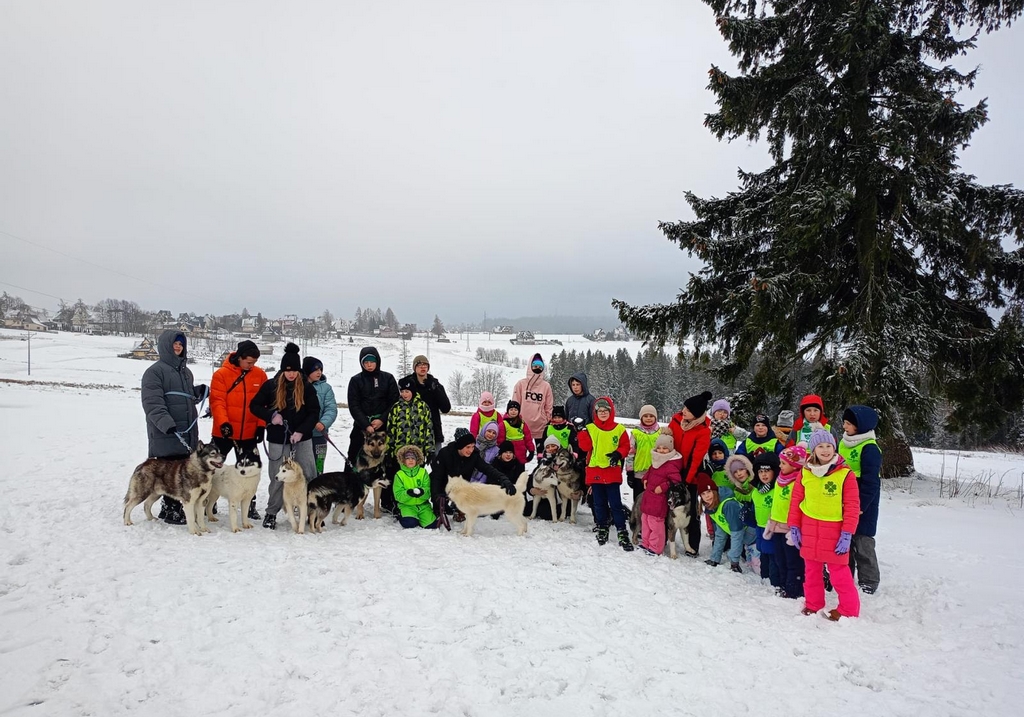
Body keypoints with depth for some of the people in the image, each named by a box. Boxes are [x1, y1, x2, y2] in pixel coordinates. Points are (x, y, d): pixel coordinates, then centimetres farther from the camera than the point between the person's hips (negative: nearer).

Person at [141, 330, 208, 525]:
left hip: (187, 433, 7)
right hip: (167, 434, -7)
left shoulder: (185, 371, 21)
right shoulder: (155, 371, -4)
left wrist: (199, 392, 7)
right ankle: (172, 511, 1)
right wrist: (166, 423, -26)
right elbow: (152, 403, -14)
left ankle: (175, 507, 17)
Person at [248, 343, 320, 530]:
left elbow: (314, 412, -3)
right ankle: (271, 513, 20)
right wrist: (270, 416, -13)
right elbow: (254, 406, 5)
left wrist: (301, 431, -16)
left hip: (302, 439, 1)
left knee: (309, 476, 1)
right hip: (278, 440, -1)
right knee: (278, 478, 6)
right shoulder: (271, 386, -3)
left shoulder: (306, 387, -2)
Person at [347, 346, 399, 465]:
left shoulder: (388, 378, 4)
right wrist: (366, 425, -13)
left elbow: (395, 402, 1)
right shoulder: (356, 380, 3)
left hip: (384, 426, 0)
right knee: (354, 457, 1)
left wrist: (382, 419, -11)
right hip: (361, 427, 0)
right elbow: (354, 406, -2)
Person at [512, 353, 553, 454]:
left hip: (541, 427, 1)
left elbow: (549, 407, 6)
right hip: (523, 426, -1)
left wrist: (549, 423, 2)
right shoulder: (521, 384, 2)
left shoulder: (546, 386, 5)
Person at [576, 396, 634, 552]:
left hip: (613, 472, -1)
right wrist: (582, 432, -14)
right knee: (599, 504, 11)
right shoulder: (590, 428, 2)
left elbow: (625, 446, 3)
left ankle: (622, 533, 3)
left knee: (616, 504, -2)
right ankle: (602, 529, 25)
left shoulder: (619, 429, 1)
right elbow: (586, 446, -5)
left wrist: (618, 454, -15)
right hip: (595, 471, 2)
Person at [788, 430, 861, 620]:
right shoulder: (805, 472, 1)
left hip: (834, 532, -4)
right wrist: (794, 526, 5)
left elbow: (852, 506, -8)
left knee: (839, 573, 0)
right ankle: (813, 605, 29)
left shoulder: (845, 474, -9)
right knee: (811, 571, 15)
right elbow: (796, 500, 7)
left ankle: (849, 609, 16)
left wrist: (847, 534, -11)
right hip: (809, 531, 4)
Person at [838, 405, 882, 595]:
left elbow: (870, 481, -19)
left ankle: (868, 582, 15)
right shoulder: (844, 443, 8)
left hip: (862, 506, -8)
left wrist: (861, 505, -19)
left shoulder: (869, 448, -18)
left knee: (862, 542, 1)